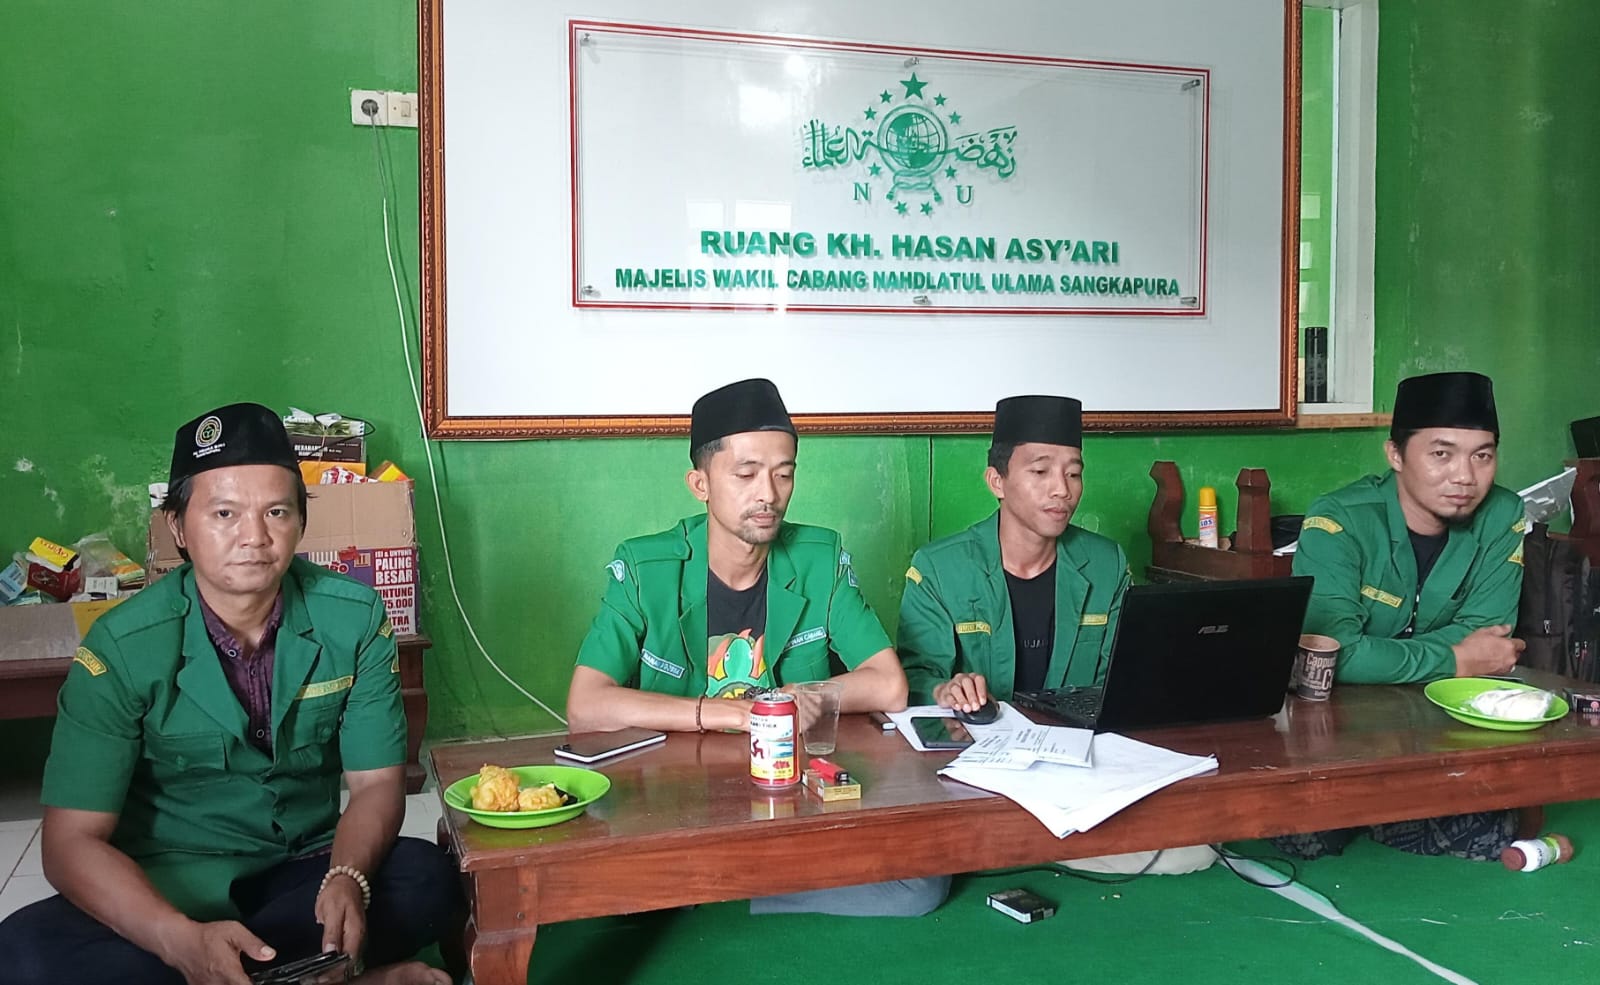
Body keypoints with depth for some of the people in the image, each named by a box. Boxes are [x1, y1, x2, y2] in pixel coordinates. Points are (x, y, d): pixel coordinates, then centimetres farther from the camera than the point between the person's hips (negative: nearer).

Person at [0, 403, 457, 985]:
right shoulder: (122, 649, -13)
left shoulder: (354, 620, -8)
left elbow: (377, 782, -4)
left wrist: (346, 879, -27)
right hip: (169, 892, 0)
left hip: (306, 872, 1)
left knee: (427, 879, -29)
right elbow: (72, 841, -15)